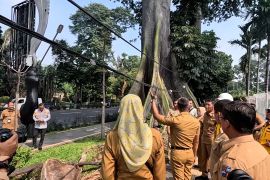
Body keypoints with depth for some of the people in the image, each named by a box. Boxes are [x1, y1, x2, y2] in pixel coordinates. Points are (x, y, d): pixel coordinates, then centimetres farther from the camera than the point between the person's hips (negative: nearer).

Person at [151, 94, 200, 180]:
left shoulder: (175, 120, -17)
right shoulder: (196, 122, -1)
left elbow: (157, 116, -12)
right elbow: (196, 142, 5)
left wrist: (153, 100, -3)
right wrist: (194, 156, 17)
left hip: (178, 153, -5)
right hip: (190, 153, 5)